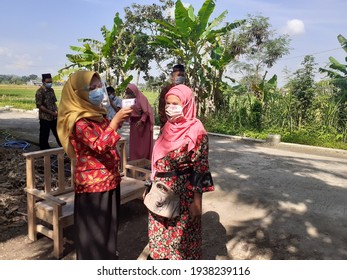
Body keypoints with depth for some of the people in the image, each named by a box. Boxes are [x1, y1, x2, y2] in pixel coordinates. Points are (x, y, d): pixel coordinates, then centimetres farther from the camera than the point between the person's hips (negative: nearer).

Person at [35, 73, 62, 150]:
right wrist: (51, 112, -18)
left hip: (54, 117, 7)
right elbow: (39, 106, -16)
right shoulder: (40, 92, -14)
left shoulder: (51, 90, 8)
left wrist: (57, 110, -2)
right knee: (44, 136, 5)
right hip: (45, 118, -6)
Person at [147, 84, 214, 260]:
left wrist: (197, 200, -17)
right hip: (161, 191, 7)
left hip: (183, 191, -7)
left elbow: (200, 168, -16)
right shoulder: (168, 127, 6)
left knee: (181, 234, 10)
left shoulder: (196, 131, -15)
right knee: (160, 231, 20)